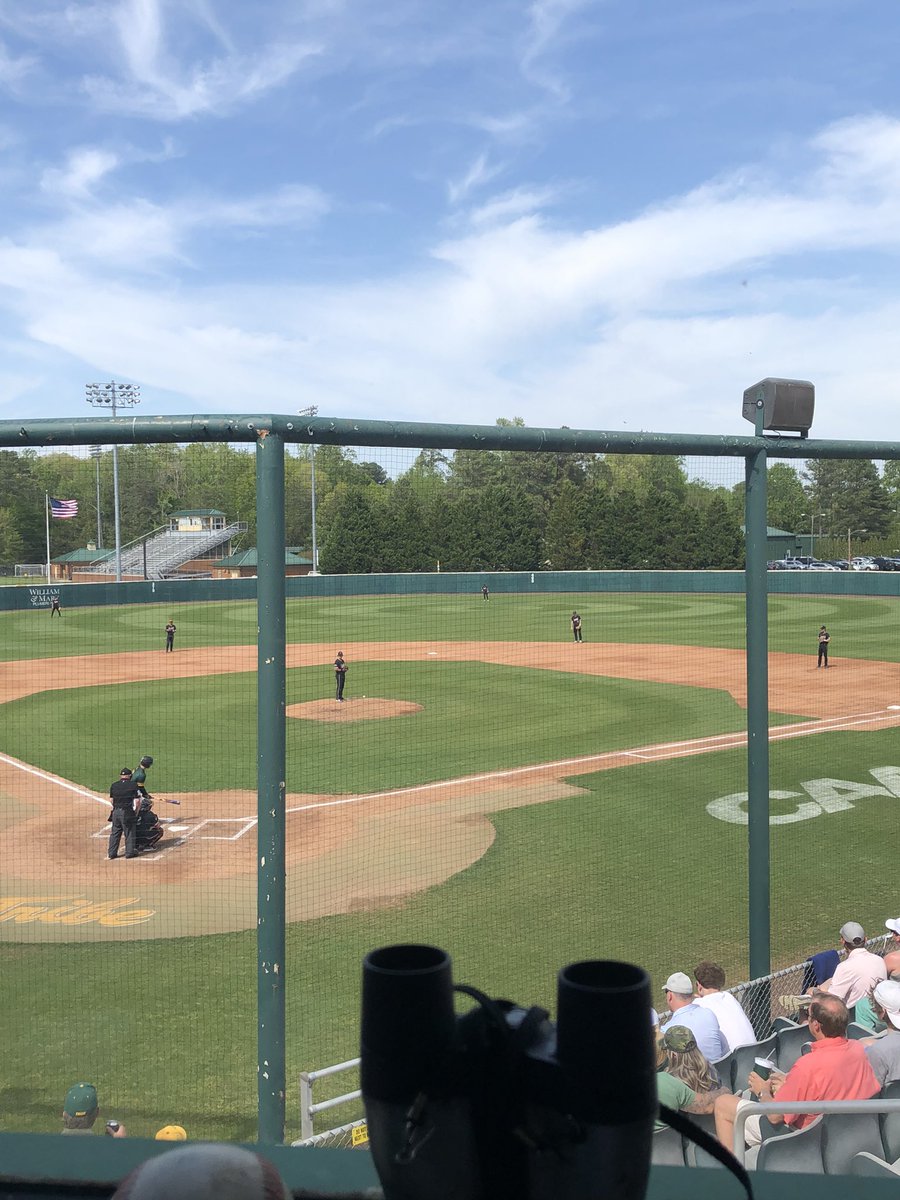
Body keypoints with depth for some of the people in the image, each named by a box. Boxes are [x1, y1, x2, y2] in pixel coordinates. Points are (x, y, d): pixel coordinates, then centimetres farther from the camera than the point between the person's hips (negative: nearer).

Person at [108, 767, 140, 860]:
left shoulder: (114, 785, 5)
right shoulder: (133, 785, -8)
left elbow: (112, 800, 10)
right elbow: (137, 801, -9)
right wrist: (136, 811, 5)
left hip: (116, 812, 4)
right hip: (128, 812, -4)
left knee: (115, 832, 13)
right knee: (130, 833, 8)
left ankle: (112, 853, 17)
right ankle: (130, 852, 15)